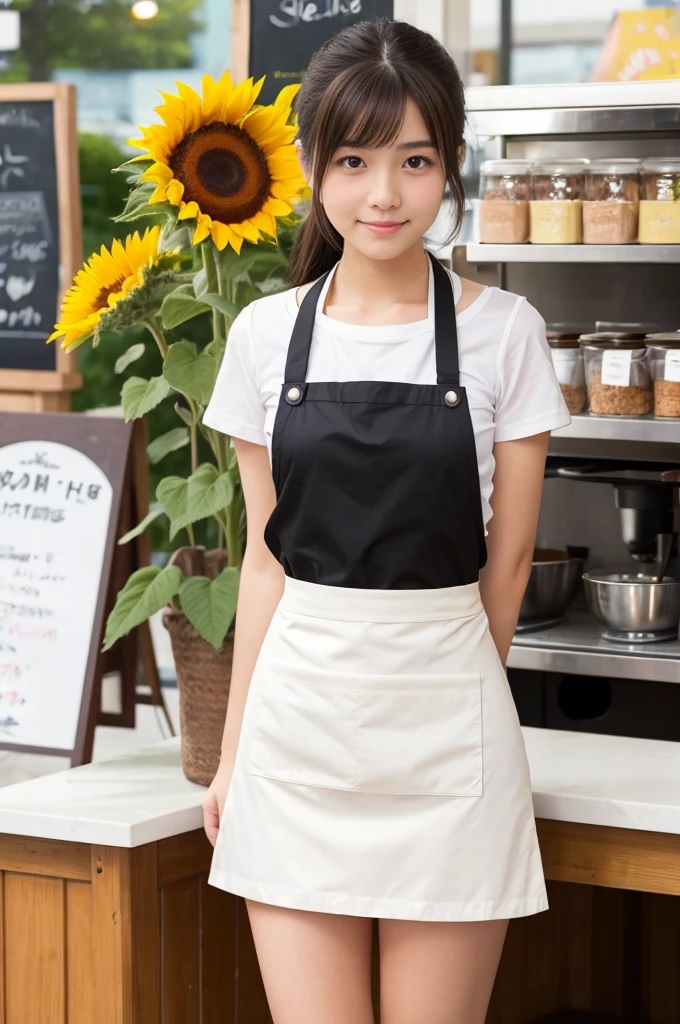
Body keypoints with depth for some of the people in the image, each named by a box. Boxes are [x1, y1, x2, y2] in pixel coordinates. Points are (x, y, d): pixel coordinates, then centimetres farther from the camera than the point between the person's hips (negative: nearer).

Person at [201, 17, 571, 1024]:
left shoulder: (503, 333, -3)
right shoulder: (267, 334, 4)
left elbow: (507, 560, 3)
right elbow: (266, 556, 7)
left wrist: (437, 698, 9)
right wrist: (236, 750, 6)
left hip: (445, 725, -2)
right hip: (297, 716, 2)